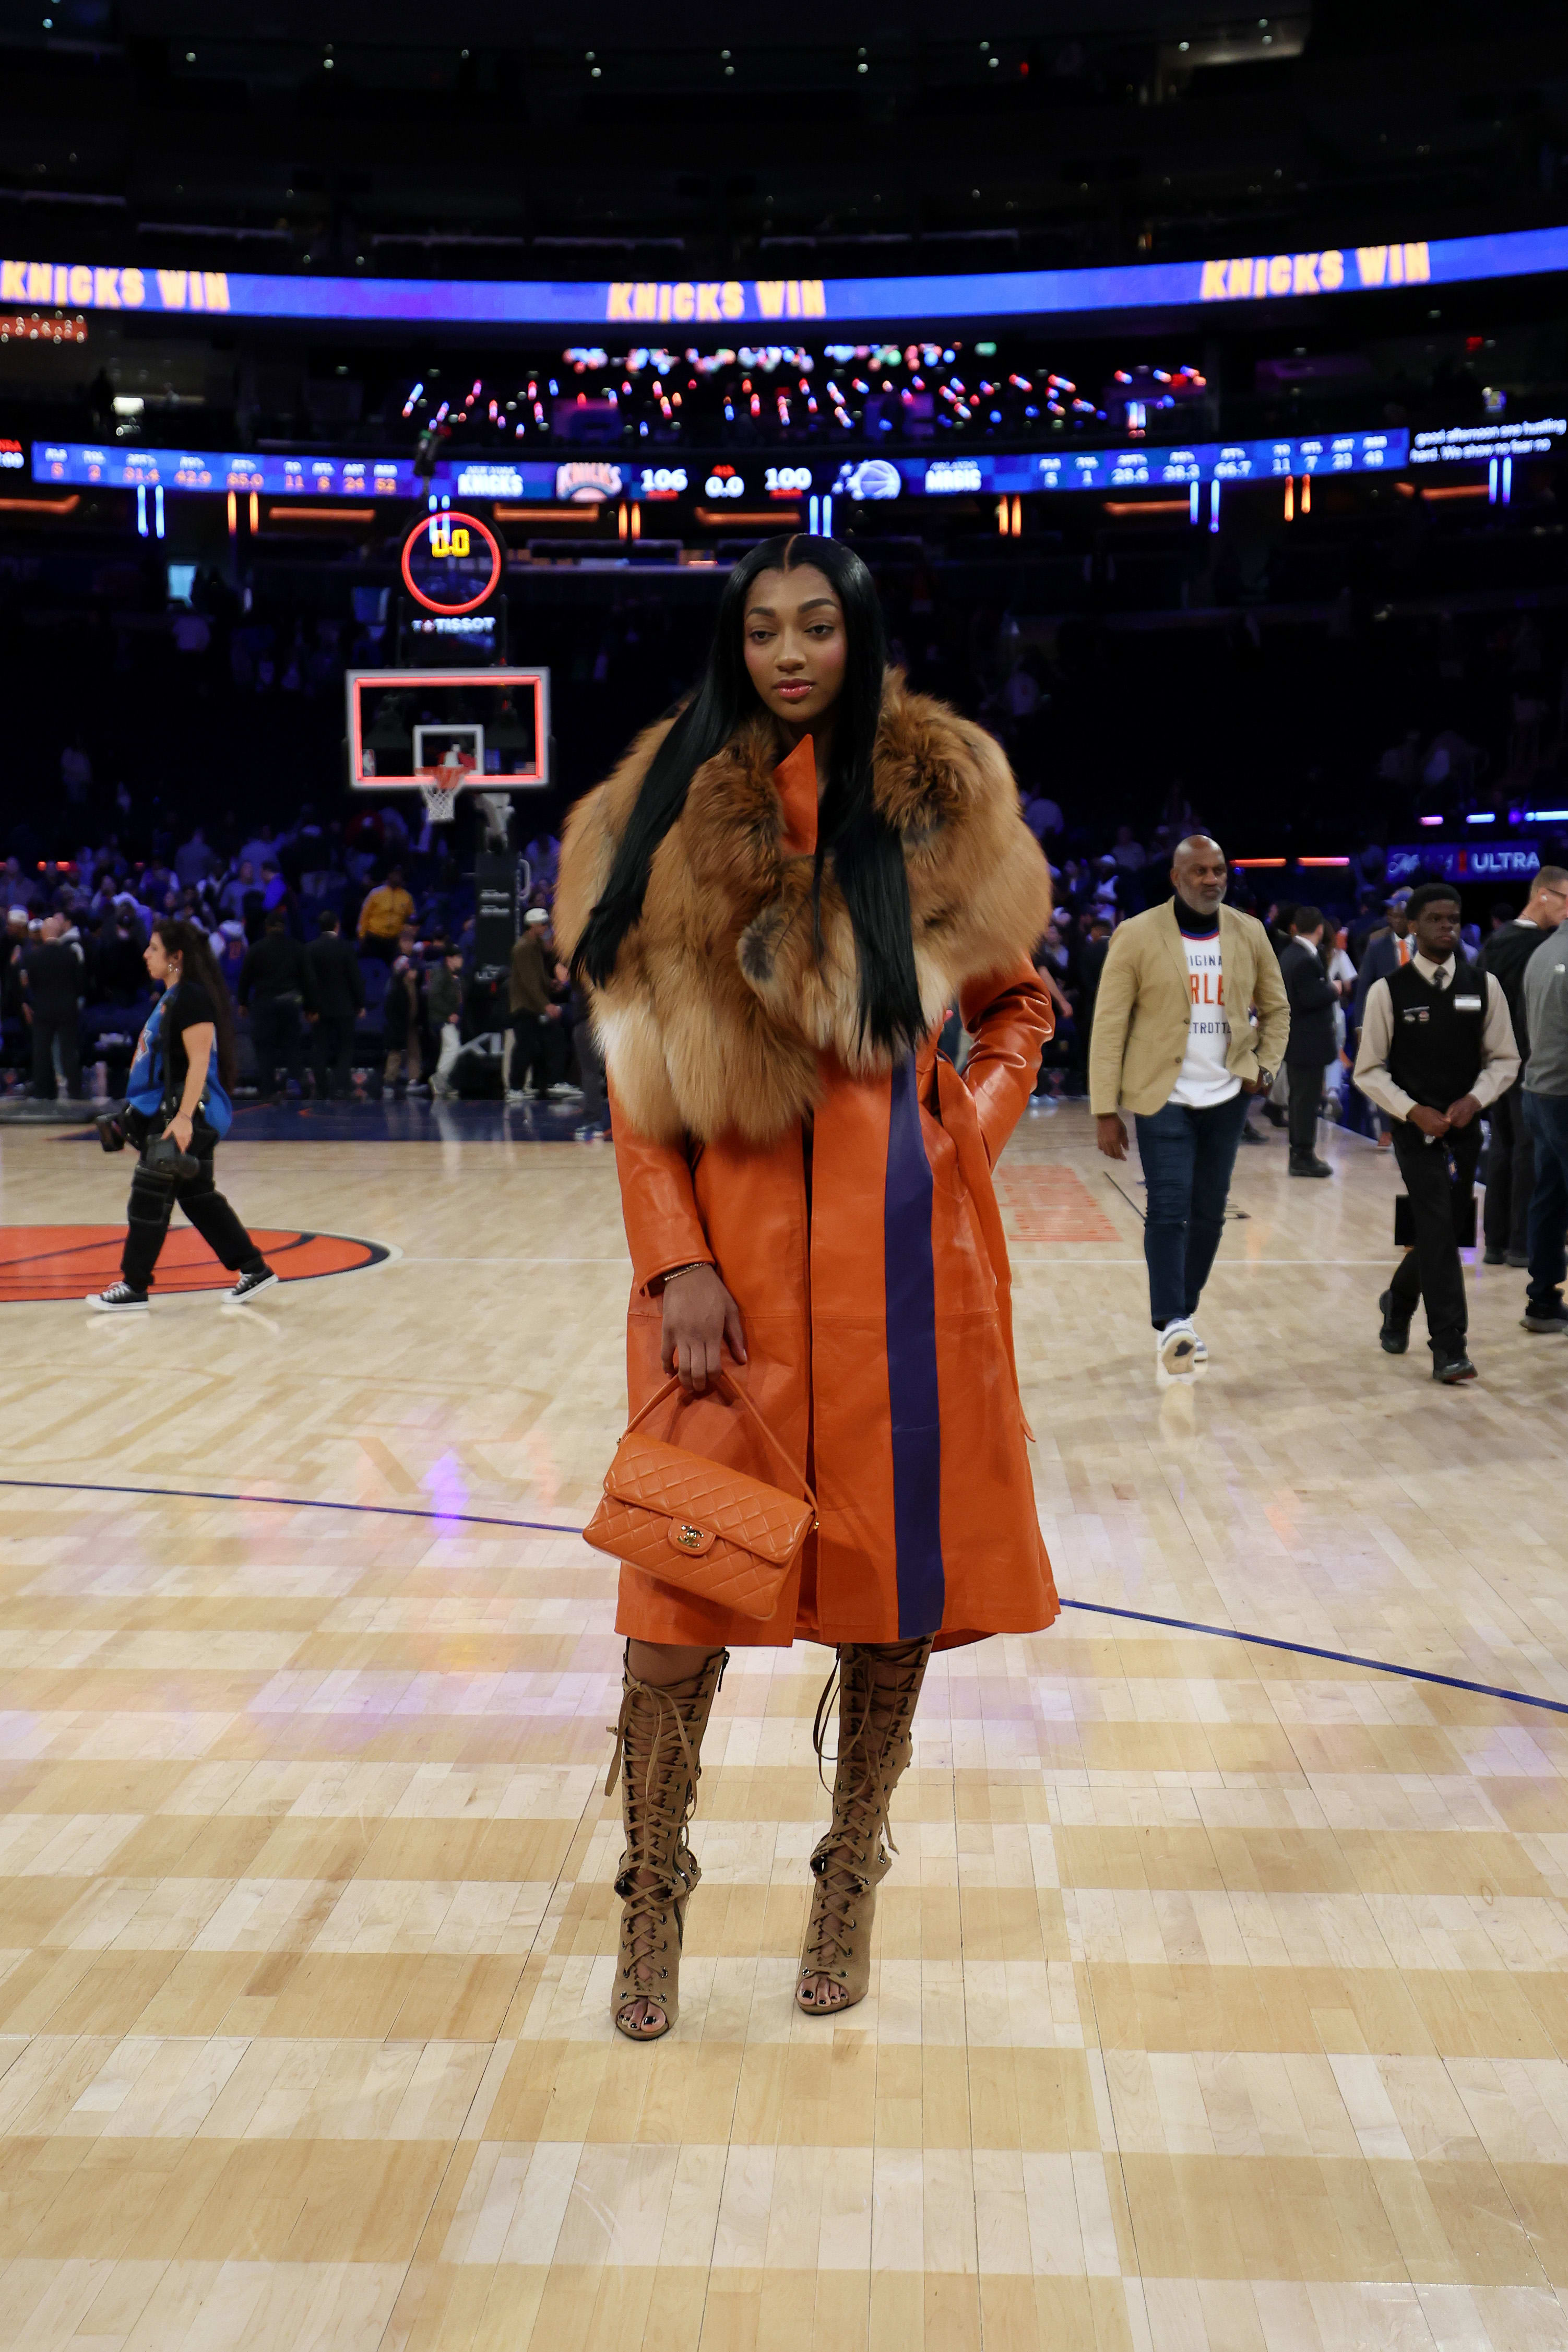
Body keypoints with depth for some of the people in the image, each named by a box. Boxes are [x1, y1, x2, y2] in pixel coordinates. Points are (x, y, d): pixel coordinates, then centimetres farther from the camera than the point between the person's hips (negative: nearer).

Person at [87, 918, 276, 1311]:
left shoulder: (192, 997, -16)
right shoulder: (170, 997, 15)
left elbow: (199, 1062, -22)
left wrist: (183, 1117, -27)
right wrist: (139, 1110, 24)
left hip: (190, 1113, -10)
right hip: (169, 1110, 10)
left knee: (150, 1195, -4)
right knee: (197, 1194, 13)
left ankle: (134, 1288, 5)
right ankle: (254, 1269, 18)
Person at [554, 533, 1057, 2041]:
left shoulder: (940, 799, 7)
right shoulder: (670, 813, 6)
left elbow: (1015, 1004, 14)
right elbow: (634, 1064, 2)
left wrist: (963, 1145, -4)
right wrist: (677, 1265, -8)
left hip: (898, 1243, 1)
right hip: (732, 1244, 0)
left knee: (890, 1572, 8)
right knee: (684, 1581, 1)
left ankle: (849, 1884, 29)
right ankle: (653, 1899, 24)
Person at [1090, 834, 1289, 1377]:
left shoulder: (1249, 934, 4)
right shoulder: (1137, 936, -8)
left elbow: (1276, 1009, 18)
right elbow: (1108, 1026, -7)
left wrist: (1265, 1068, 3)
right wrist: (1105, 1112, -10)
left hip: (1226, 1097, 4)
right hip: (1164, 1096, -4)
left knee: (1209, 1213, 9)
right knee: (1168, 1209, -14)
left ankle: (1183, 1318, 23)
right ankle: (1170, 1326, -15)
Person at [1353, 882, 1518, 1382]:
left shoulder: (1484, 985, 1)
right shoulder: (1388, 991, -6)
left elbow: (1504, 1059, 7)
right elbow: (1369, 1070, -2)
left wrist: (1475, 1099, -11)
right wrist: (1414, 1112, -14)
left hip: (1465, 1129, 4)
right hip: (1415, 1129, -4)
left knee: (1446, 1231, 12)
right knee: (1438, 1230, -12)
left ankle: (1400, 1299, 41)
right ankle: (1450, 1348, -8)